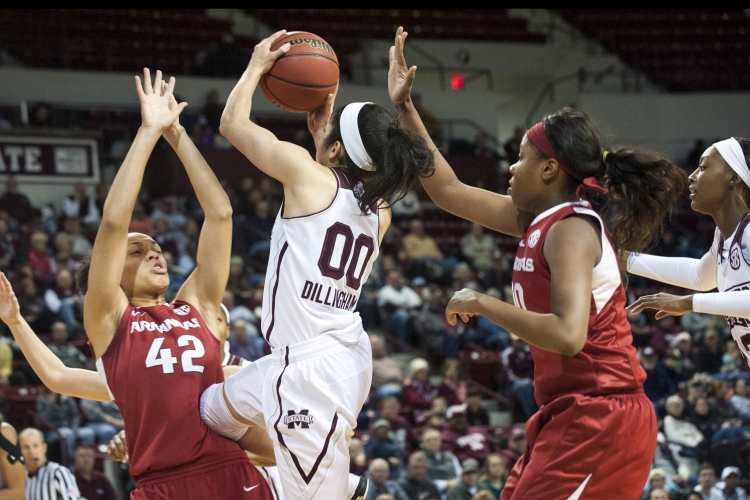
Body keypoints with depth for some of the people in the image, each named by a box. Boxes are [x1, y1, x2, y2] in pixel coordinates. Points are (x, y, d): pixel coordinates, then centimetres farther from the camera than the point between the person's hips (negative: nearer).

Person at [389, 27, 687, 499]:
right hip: (571, 413, 9)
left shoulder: (572, 228, -15)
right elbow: (448, 189, 22)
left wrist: (483, 304, -18)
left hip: (599, 419, -9)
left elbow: (568, 335, -28)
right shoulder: (537, 219, 11)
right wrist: (405, 108, 21)